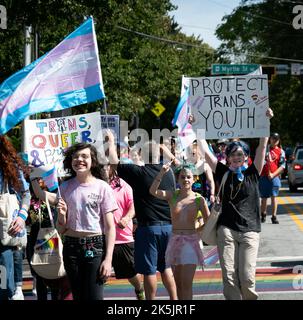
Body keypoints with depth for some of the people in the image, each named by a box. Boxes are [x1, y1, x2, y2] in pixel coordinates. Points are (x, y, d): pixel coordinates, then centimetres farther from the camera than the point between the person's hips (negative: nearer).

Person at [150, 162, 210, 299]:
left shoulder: (199, 199, -1)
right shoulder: (172, 195, 2)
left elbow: (208, 220, 7)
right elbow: (153, 191, -14)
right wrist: (161, 173, -23)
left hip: (191, 242, -3)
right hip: (175, 241, 3)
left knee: (186, 283, -9)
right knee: (178, 283, 11)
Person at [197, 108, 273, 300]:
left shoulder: (252, 174, 7)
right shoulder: (224, 173, 9)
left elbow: (263, 147, 0)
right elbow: (206, 151, 8)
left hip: (249, 230, -1)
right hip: (227, 229, 1)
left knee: (247, 277, -9)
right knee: (229, 276, -6)